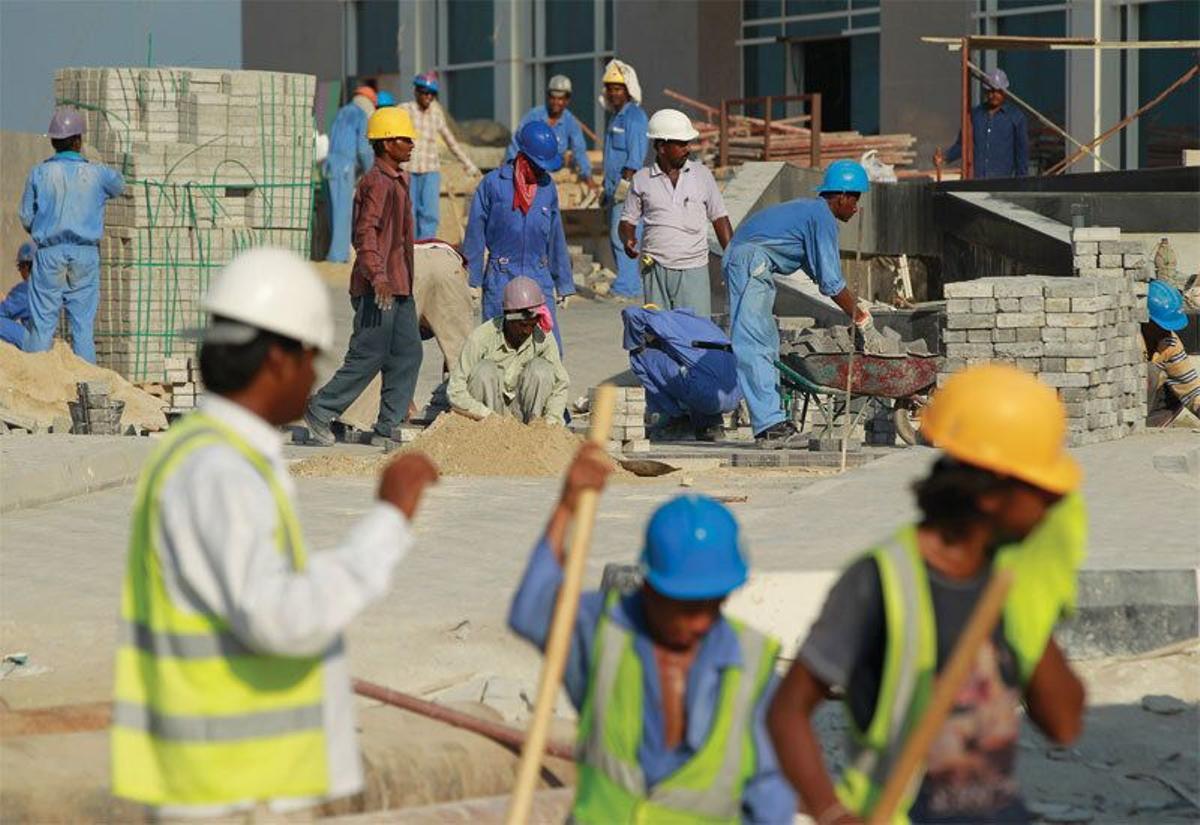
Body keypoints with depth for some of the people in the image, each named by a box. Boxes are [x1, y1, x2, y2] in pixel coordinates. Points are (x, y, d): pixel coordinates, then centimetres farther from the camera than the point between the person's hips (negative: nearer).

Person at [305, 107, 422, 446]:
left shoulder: (398, 179, 18)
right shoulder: (377, 182, -14)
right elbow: (366, 231, -26)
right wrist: (377, 275, -36)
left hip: (398, 285, 10)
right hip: (377, 288, -10)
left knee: (408, 354, 7)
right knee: (368, 356, -6)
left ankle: (388, 427, 10)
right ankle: (320, 411, 5)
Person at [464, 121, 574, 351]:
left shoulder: (547, 187, 7)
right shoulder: (493, 183, -5)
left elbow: (556, 239, 15)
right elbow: (475, 233, -1)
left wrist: (564, 285, 17)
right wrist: (472, 281, -2)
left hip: (539, 279, 3)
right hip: (501, 278, -3)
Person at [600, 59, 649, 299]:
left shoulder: (634, 116, -12)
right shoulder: (616, 116, 19)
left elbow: (635, 157, -18)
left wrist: (624, 185, -22)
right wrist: (608, 189, 23)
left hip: (628, 189, -10)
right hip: (615, 188, 10)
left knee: (622, 237, -12)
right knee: (616, 238, 11)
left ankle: (626, 287, -11)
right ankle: (633, 285, 15)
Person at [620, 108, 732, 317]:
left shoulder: (702, 175, 7)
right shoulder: (642, 180, 5)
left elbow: (719, 218, 12)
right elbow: (628, 221, 11)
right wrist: (629, 240, -12)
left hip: (694, 268, 0)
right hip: (656, 269, 0)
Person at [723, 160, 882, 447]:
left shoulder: (809, 209, 21)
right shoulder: (823, 218, -9)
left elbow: (819, 272, 27)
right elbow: (831, 284, -11)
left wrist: (857, 308, 22)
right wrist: (863, 321, -3)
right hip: (750, 261, -11)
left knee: (767, 344, 10)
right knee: (753, 343, -15)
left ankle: (773, 422, 9)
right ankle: (769, 425, -21)